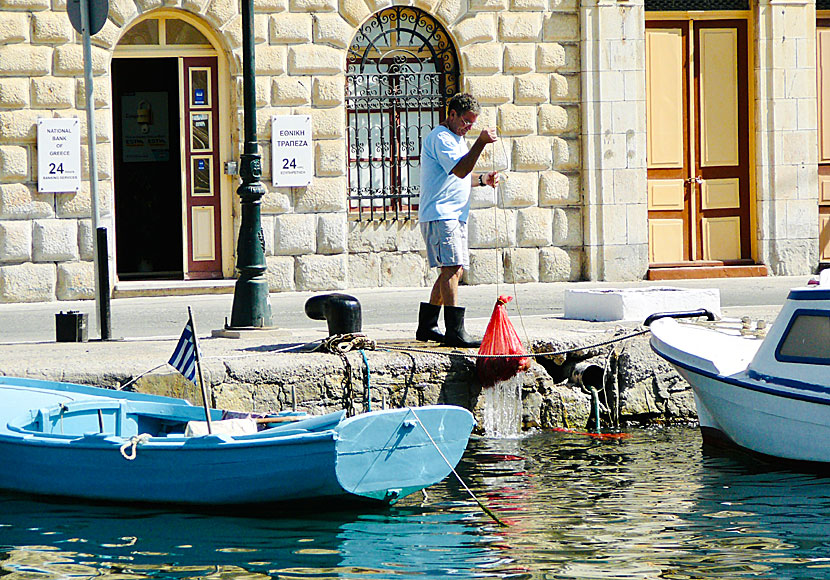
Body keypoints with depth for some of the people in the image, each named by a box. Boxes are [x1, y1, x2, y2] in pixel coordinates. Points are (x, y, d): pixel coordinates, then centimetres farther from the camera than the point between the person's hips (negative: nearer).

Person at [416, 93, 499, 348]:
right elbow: (460, 170, -23)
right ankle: (455, 331, -20)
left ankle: (426, 326, 18)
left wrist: (483, 179, 11)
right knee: (452, 269, -16)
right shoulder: (440, 138, -11)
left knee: (453, 270, 11)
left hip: (455, 215, 11)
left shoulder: (456, 139, 23)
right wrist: (481, 142, -28)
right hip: (439, 214, -11)